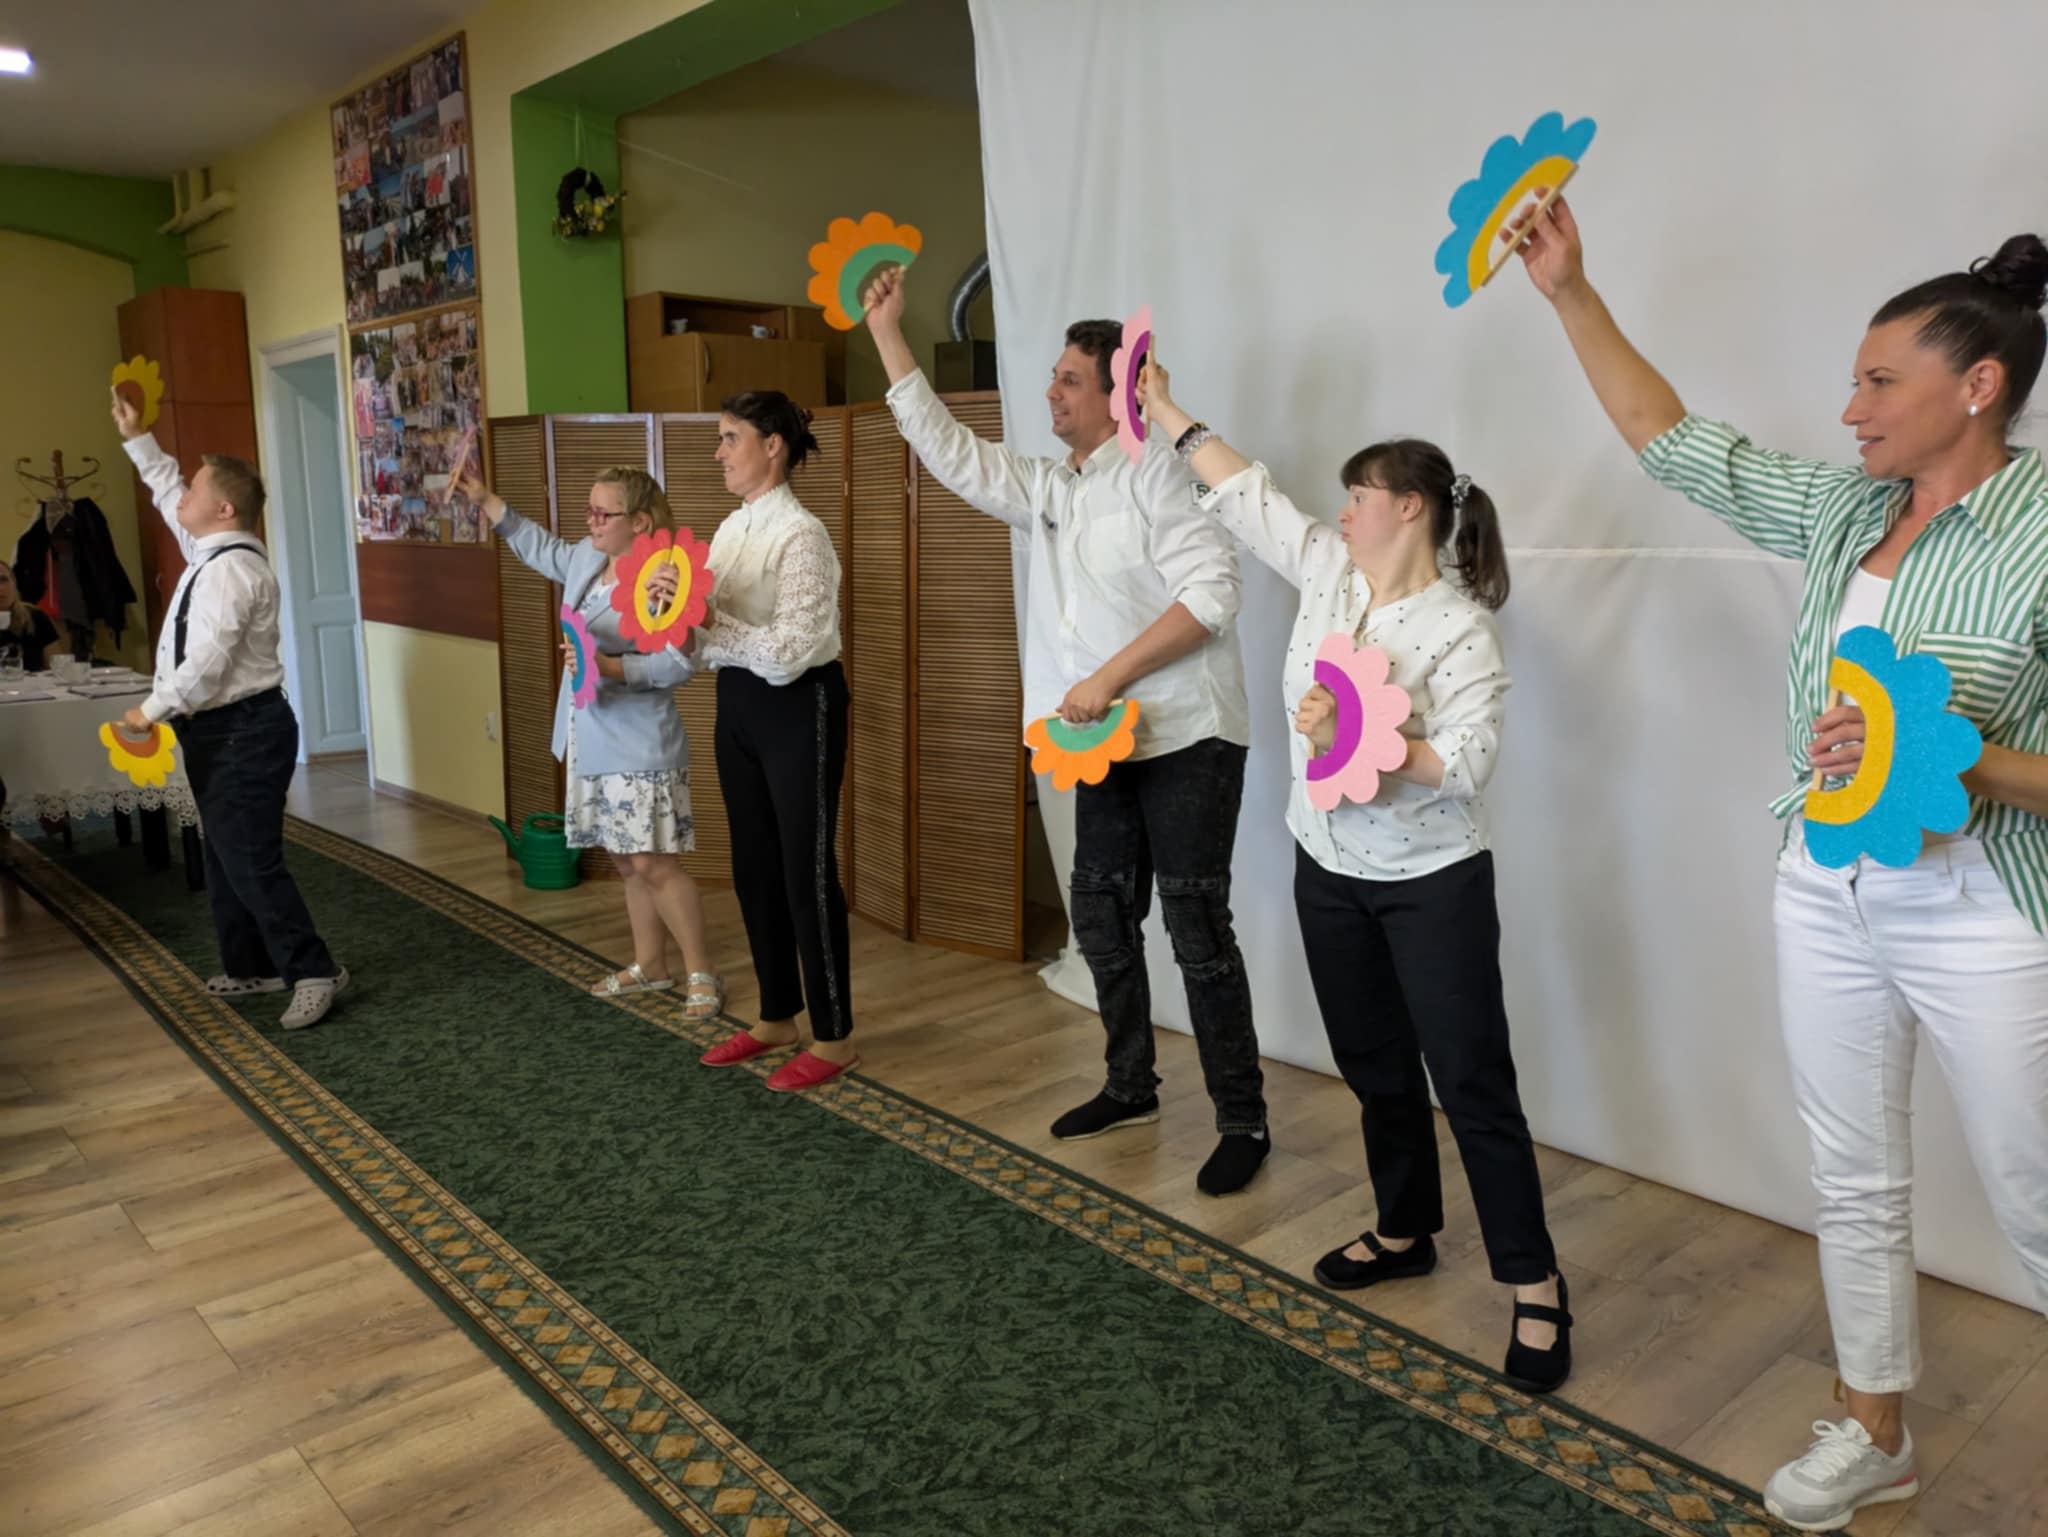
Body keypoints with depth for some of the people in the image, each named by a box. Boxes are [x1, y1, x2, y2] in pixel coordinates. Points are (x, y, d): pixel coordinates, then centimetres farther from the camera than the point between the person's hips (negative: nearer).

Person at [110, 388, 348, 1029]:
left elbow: (208, 660, -26)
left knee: (251, 861, -10)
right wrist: (137, 440, 32)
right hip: (219, 731, 11)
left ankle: (314, 972, -4)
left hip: (243, 732, -11)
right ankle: (250, 967, 27)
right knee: (226, 858, 16)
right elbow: (169, 494, 32)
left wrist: (153, 709, -19)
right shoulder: (213, 550, 12)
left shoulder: (230, 568, -19)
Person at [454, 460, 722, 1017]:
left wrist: (611, 667, -30)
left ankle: (701, 973, 6)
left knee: (653, 865, -7)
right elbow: (541, 548, 30)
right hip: (593, 744, 9)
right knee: (628, 864, 15)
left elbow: (681, 664, -24)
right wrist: (485, 500, 28)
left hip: (639, 749, -9)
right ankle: (649, 965, 28)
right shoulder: (587, 559, 9)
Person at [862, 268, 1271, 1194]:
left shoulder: (1159, 474, -10)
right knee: (1101, 917, 13)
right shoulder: (1045, 490, 12)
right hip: (1107, 744, 8)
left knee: (1196, 929, -6)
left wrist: (1108, 678, -21)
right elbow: (946, 448, 14)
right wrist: (886, 332, 12)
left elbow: (1211, 592, -19)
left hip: (1186, 741, -8)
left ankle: (1243, 1121, 7)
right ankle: (1130, 1088, 29)